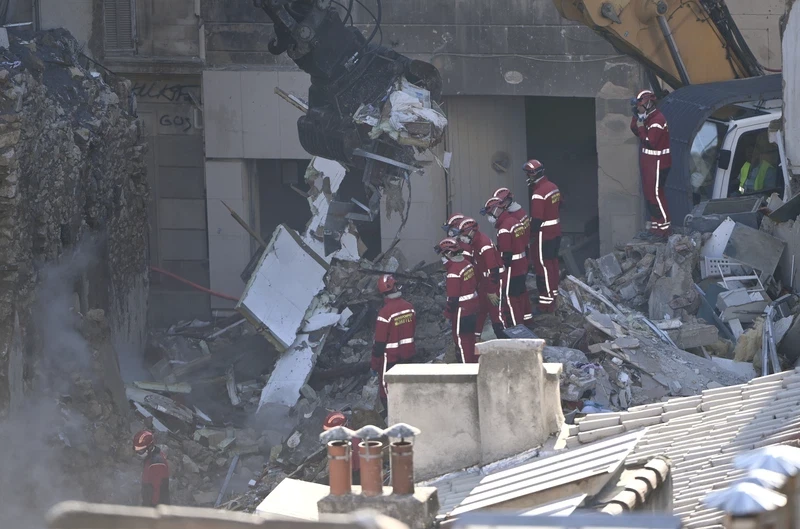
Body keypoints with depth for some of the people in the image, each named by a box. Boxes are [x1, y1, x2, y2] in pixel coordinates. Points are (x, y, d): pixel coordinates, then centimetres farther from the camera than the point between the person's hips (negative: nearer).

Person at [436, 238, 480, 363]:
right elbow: (475, 284, 12)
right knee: (470, 336, 21)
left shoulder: (453, 273, -24)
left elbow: (453, 298, -21)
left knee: (461, 339, 3)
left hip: (462, 311, -9)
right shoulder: (467, 264, 2)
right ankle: (474, 362, 32)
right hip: (473, 307, 9)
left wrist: (448, 314, -9)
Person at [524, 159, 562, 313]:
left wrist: (531, 235, -14)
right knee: (552, 263, 20)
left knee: (543, 266, -3)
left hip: (544, 235, -9)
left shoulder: (538, 194, -24)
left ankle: (547, 302, -1)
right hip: (556, 231, 9)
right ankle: (553, 294, 32)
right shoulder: (553, 187, 4)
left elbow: (537, 219, -24)